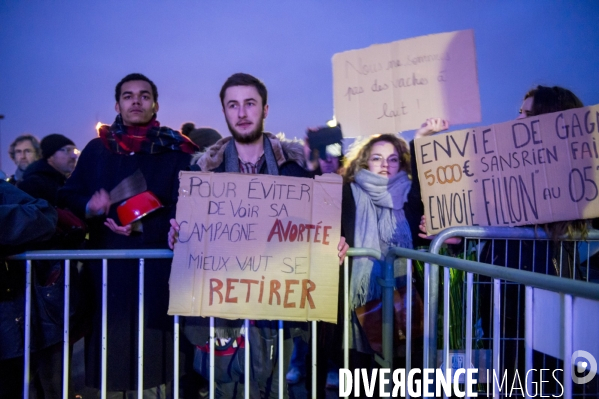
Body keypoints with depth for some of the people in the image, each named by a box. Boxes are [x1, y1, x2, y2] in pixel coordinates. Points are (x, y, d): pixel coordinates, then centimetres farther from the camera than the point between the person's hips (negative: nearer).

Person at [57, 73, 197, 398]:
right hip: (106, 266, 3)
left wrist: (144, 228, -17)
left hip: (156, 269, -2)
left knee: (152, 351, -3)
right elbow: (67, 197, 13)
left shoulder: (176, 152, 5)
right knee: (109, 344, 3)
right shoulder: (96, 149, 14)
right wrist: (89, 206, -9)